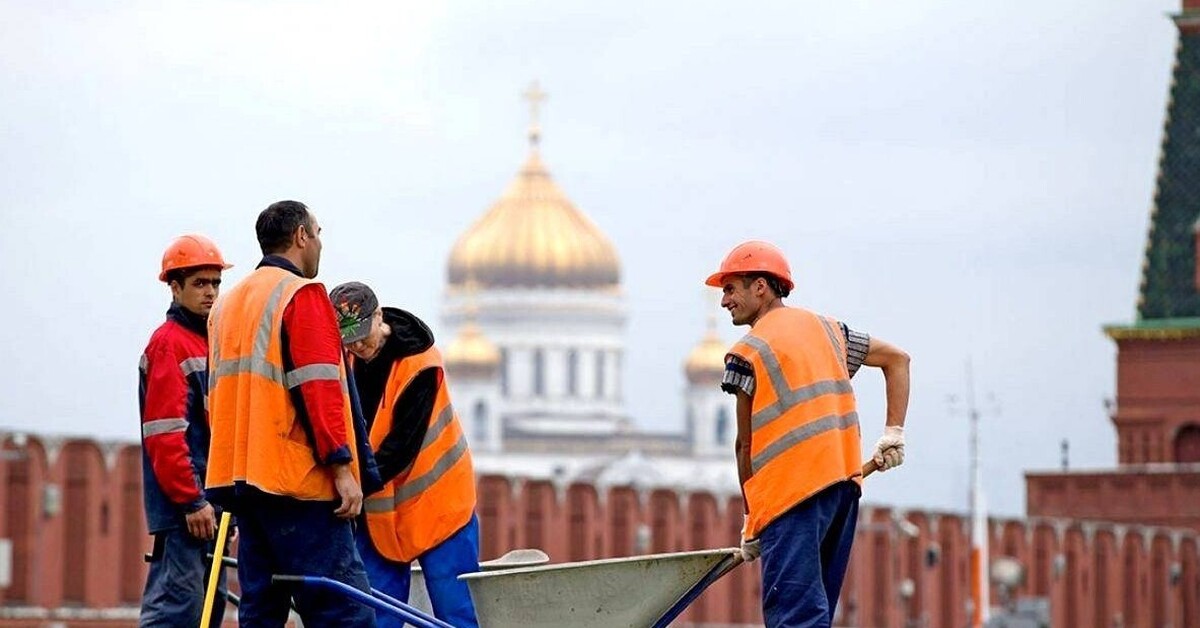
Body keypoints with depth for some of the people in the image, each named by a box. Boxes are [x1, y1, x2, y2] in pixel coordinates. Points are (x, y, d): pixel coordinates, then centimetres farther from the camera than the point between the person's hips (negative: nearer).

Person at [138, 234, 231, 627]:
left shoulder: (208, 343, 20)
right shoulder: (169, 343, -9)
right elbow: (163, 434, -17)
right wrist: (191, 501, -20)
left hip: (207, 502, 10)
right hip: (184, 506, -10)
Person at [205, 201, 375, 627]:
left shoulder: (229, 304, 21)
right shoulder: (302, 295, -6)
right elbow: (318, 388, -15)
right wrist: (341, 467, -16)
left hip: (242, 477, 9)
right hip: (298, 480, -9)